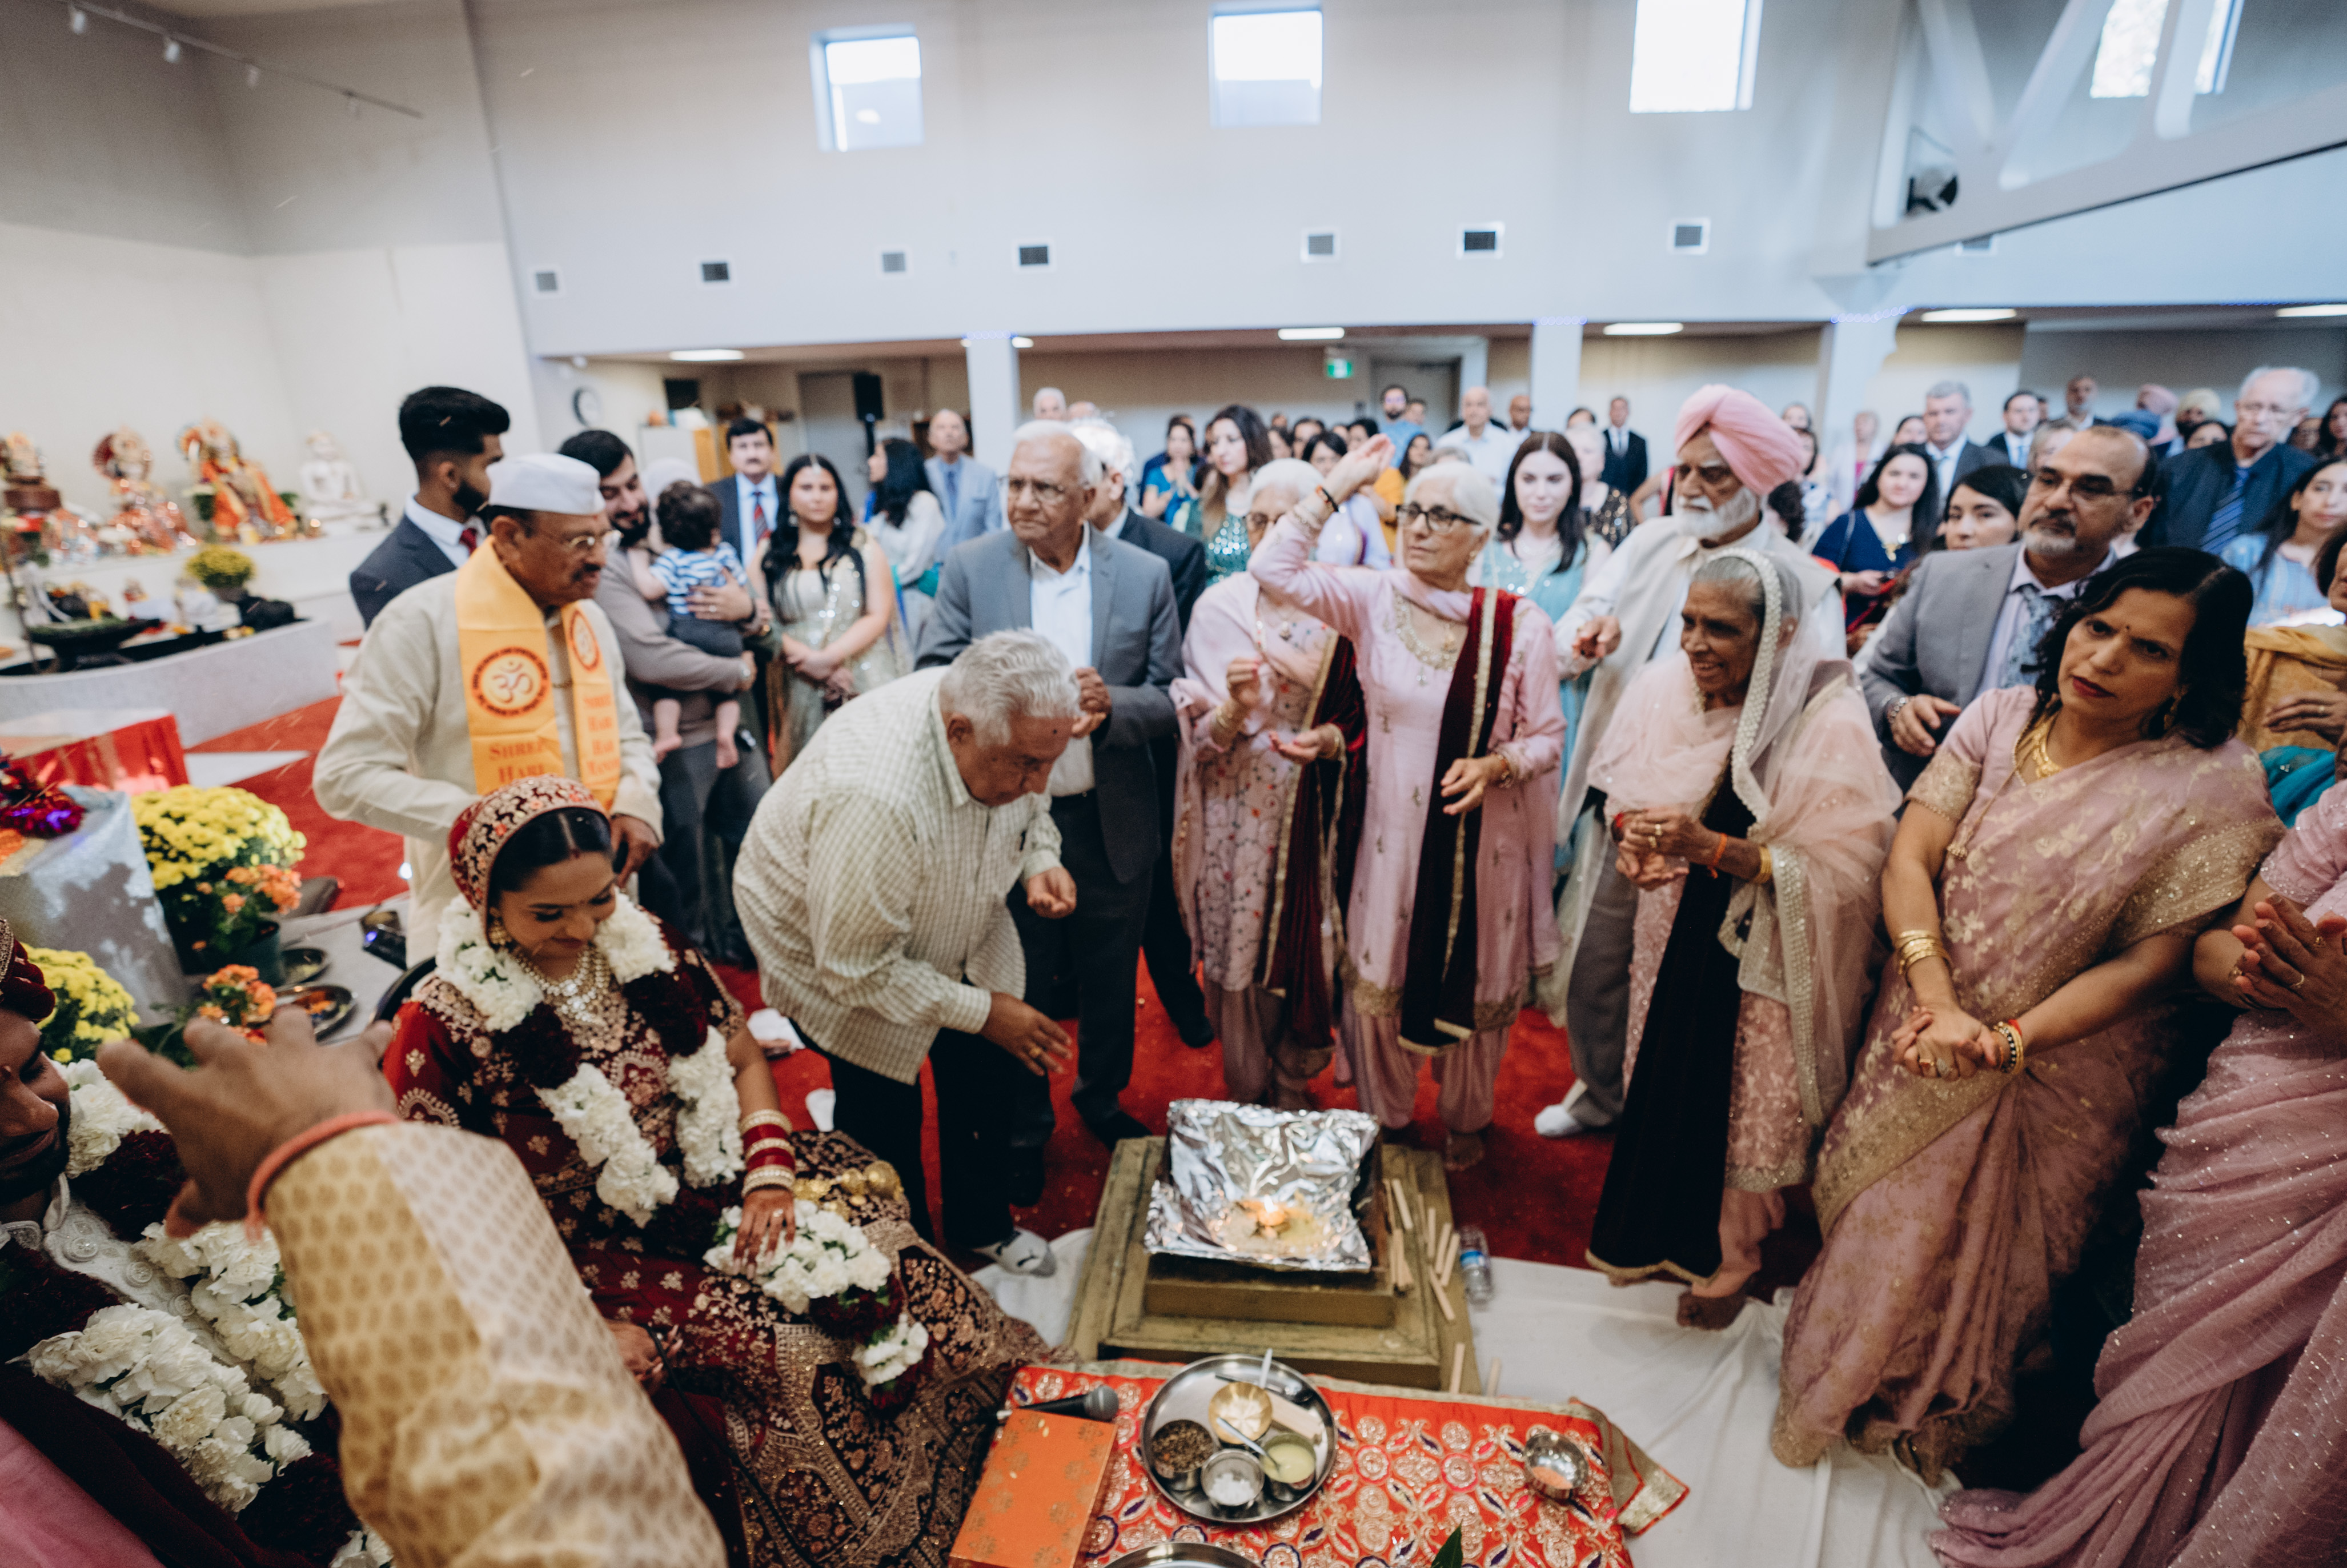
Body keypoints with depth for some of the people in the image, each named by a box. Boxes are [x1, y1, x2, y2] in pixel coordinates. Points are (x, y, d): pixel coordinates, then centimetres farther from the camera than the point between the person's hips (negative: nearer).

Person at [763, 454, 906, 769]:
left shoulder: (863, 547, 8)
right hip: (800, 686, 1)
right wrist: (810, 661, -13)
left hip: (864, 683, 0)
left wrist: (829, 657, -13)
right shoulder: (770, 553, 10)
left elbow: (879, 616, -1)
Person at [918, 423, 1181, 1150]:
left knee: (1110, 980, 19)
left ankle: (1103, 1099, 46)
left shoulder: (1145, 575, -5)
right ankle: (1024, 1125, 40)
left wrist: (1110, 704, -24)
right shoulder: (969, 569, -5)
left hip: (1113, 821, 1)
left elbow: (1171, 700, -3)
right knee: (1020, 985, 16)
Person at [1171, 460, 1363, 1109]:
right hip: (1238, 811, 0)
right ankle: (1246, 1091, 31)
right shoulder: (1217, 606, -1)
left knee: (1307, 947, 8)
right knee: (1238, 949, 8)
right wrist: (1236, 708, -23)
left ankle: (1295, 1085, 34)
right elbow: (1198, 733, -3)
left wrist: (1332, 740, -15)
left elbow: (1363, 714, 5)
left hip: (1313, 812, 0)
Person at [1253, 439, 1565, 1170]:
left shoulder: (1520, 623, -7)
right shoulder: (1374, 600, -5)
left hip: (1486, 838, 0)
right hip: (1394, 832, 1)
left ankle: (1466, 1122, 44)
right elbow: (1275, 567, -17)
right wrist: (1335, 487, -13)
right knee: (1380, 976, 13)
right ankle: (1384, 1120, 39)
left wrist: (1496, 765, -21)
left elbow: (1548, 737, -2)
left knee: (1475, 983, 16)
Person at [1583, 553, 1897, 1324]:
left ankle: (1727, 1259, 41)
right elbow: (1623, 790, 5)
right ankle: (1658, 1232, 45)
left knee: (1746, 1103, 12)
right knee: (1663, 1082, 18)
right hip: (1676, 932, 4)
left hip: (1766, 953, -4)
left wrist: (1711, 848, -30)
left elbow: (1843, 869, -20)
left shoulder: (1830, 721, -21)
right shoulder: (1665, 688, -9)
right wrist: (1630, 834, -18)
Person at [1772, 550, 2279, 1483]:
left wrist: (2005, 1042, -27)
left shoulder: (2212, 789, -16)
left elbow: (2146, 963, -17)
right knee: (1873, 1214, 20)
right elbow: (1910, 860, -12)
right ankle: (1839, 1375, 48)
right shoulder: (2001, 719, -8)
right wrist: (1939, 1003, -23)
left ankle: (1925, 1414, 47)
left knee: (1972, 1252, 16)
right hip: (1922, 1031, 3)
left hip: (2056, 1068, -2)